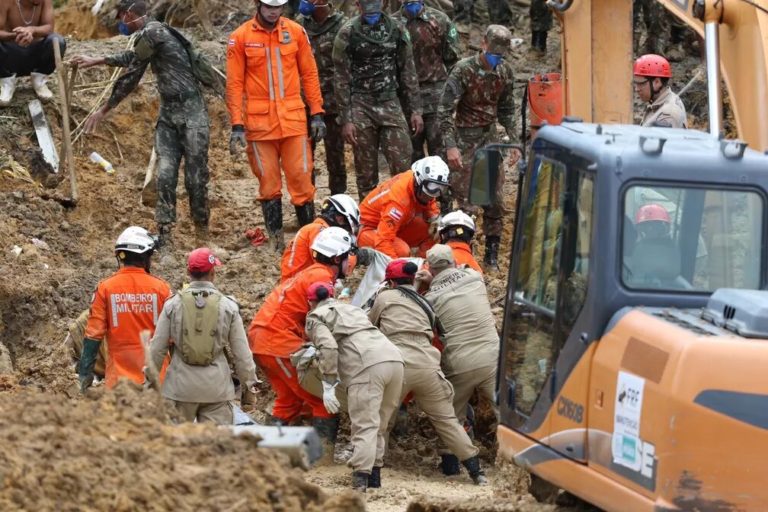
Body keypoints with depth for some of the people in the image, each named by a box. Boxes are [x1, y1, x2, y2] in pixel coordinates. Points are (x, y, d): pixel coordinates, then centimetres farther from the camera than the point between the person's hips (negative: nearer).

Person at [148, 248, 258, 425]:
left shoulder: (173, 304, -2)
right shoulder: (228, 306, -2)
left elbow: (157, 349, 3)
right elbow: (241, 351, 1)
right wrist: (249, 382, 14)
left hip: (181, 386, 0)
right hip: (217, 387, 0)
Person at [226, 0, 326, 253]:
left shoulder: (296, 32, 4)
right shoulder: (240, 37, -2)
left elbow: (309, 74, 9)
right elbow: (235, 84, -2)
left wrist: (317, 113, 4)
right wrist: (237, 126, -7)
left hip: (293, 119, 1)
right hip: (260, 123, -1)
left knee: (301, 178, 0)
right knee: (269, 183, 3)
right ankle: (276, 242, 10)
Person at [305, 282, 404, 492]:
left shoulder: (316, 316, 13)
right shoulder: (352, 309, 37)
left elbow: (328, 347, -4)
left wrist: (329, 385, -4)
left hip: (367, 366, -7)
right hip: (394, 357, 7)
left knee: (365, 426, -12)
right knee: (379, 424, 16)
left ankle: (360, 479, -23)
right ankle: (374, 474, 16)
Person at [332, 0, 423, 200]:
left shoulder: (397, 30, 4)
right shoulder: (348, 34, -4)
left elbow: (408, 72, 10)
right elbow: (342, 80, -3)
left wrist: (415, 110, 5)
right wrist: (345, 120, -8)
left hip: (390, 103, 2)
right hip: (361, 107, -2)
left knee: (402, 166, -7)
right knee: (366, 171, 3)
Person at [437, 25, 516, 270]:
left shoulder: (505, 71, 3)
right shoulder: (464, 70, -15)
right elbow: (445, 109, -15)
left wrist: (513, 139, 10)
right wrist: (450, 146, -21)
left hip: (489, 138, 5)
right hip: (465, 139, -5)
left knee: (494, 200, 5)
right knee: (464, 199, -7)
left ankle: (492, 254, 14)